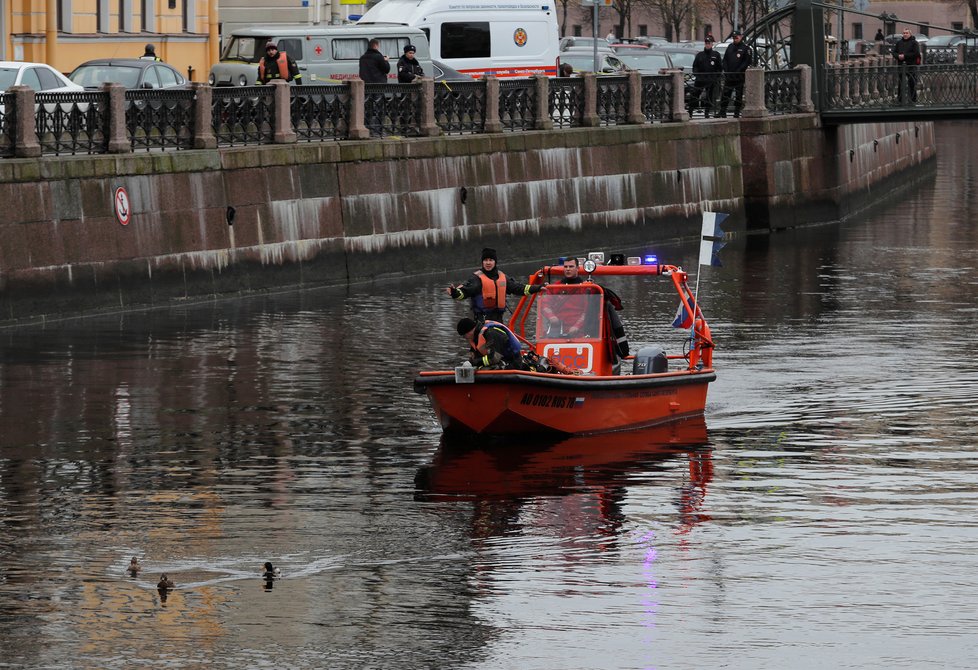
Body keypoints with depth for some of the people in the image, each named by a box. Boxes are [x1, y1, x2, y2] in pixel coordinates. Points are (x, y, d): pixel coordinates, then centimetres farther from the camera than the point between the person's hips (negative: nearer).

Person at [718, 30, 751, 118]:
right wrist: (726, 70, 1)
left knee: (738, 96, 1)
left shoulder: (745, 48, -2)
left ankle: (737, 113, 6)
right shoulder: (730, 47, 14)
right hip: (728, 76, 4)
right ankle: (722, 112, 2)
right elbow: (725, 60, 16)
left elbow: (747, 62, -8)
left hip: (739, 77, -4)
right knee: (725, 94, 1)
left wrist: (738, 71, -15)